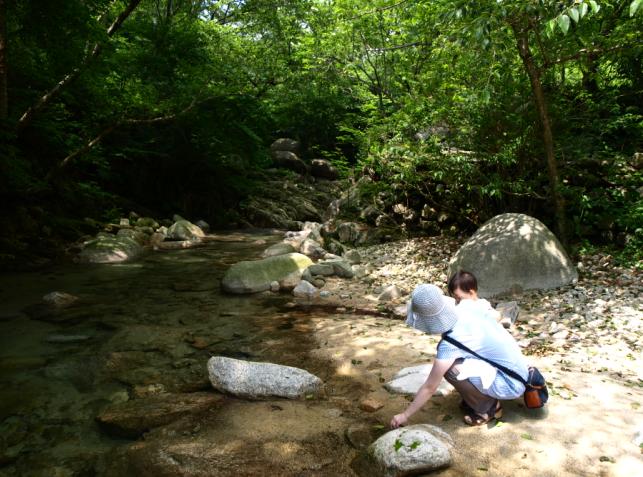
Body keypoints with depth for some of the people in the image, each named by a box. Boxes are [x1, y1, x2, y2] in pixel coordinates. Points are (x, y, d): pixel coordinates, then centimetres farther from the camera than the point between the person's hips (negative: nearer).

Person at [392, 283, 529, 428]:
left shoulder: (450, 345, -26)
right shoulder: (460, 313, -6)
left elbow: (429, 388, -16)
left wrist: (405, 415, -3)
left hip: (511, 384, -8)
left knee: (451, 369, -23)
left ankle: (488, 407, -1)